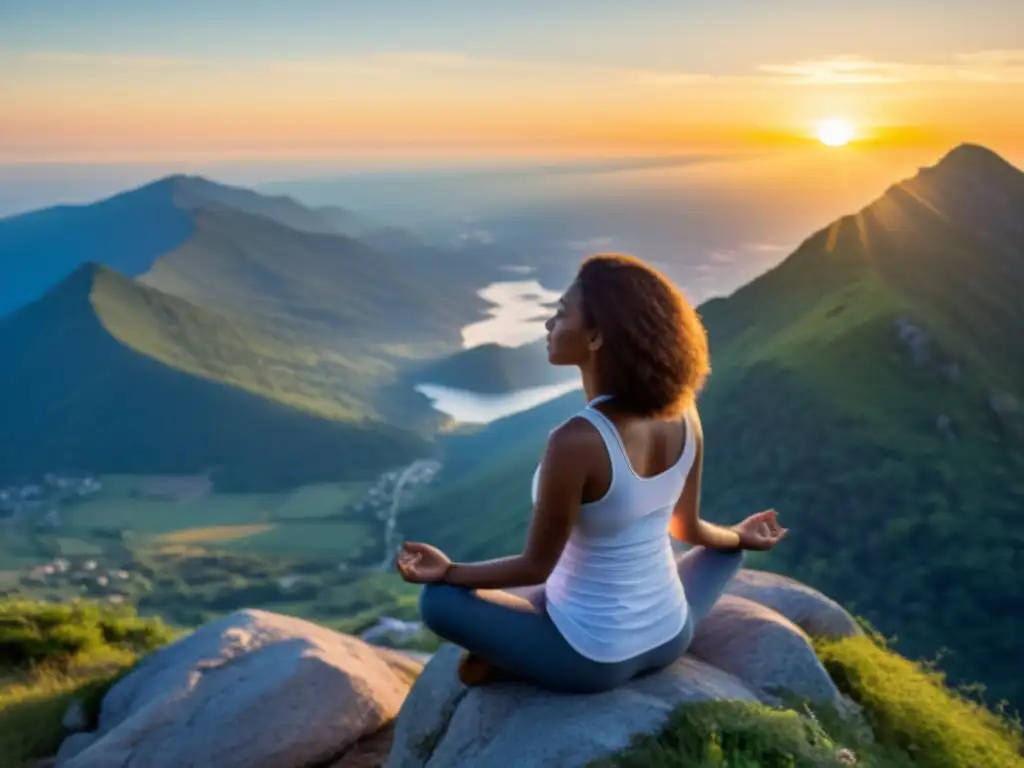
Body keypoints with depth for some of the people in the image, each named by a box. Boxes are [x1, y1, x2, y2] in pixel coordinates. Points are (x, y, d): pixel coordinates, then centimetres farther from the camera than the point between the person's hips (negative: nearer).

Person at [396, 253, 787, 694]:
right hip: (669, 637, 4)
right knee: (726, 550, 35)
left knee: (439, 599, 8)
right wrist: (739, 537, 27)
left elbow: (536, 566, -19)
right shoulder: (683, 414, -12)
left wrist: (447, 571, -5)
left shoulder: (577, 441, -31)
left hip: (592, 657, -4)